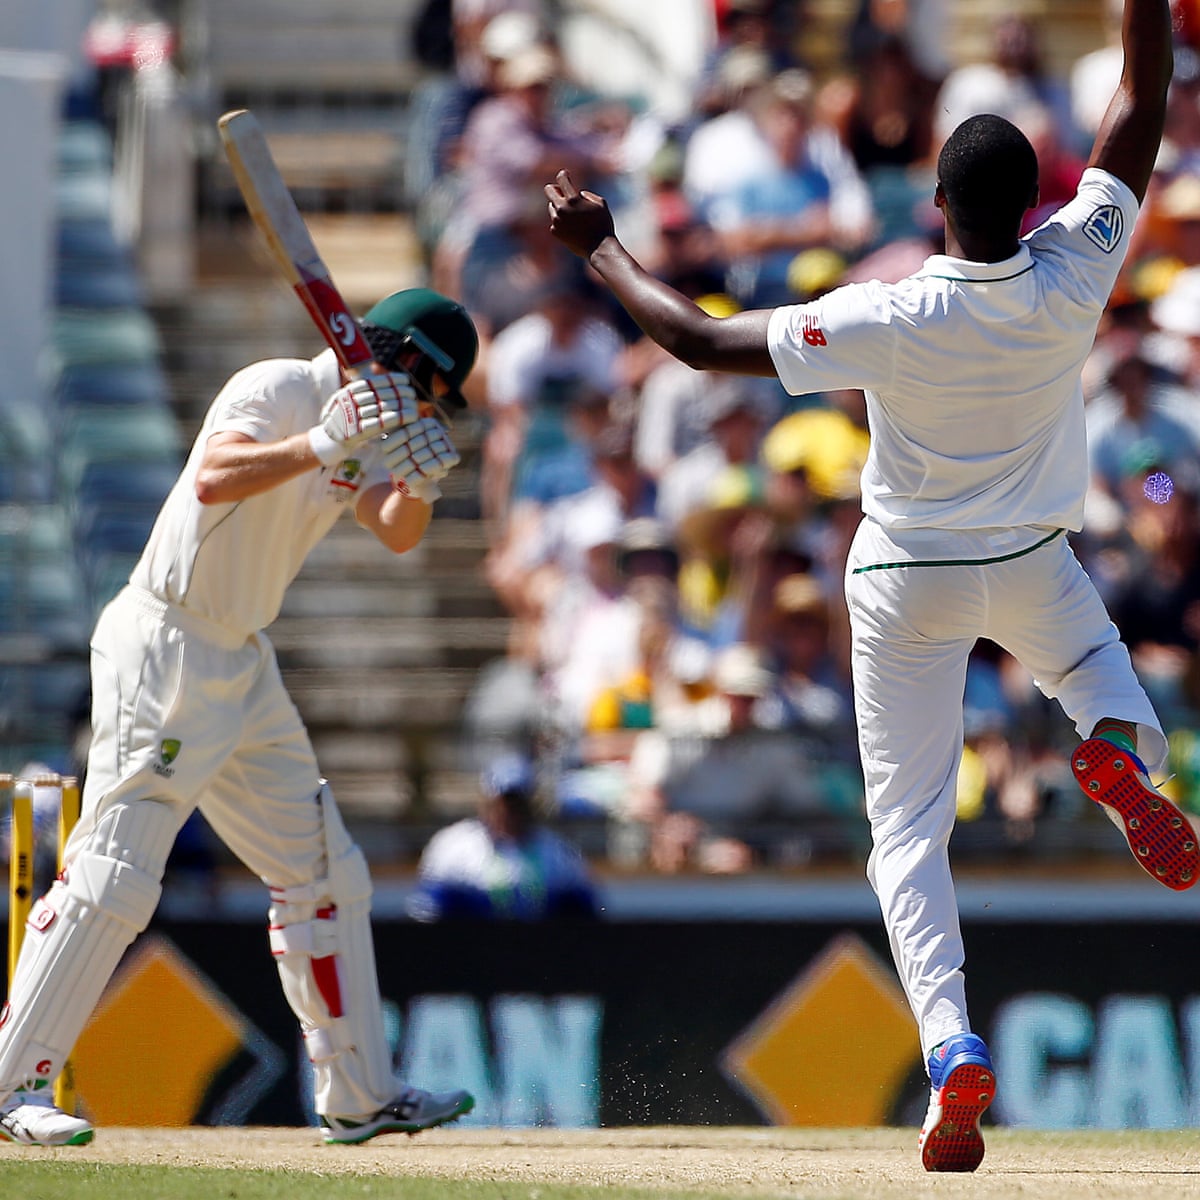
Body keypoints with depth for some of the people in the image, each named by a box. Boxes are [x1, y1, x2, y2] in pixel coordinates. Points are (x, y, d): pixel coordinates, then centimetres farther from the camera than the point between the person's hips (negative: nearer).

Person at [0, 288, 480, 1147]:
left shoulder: (364, 421, 12)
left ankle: (359, 1096, 17)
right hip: (163, 655, -10)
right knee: (114, 875, -13)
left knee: (323, 871, 10)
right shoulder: (277, 391, -14)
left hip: (243, 670, 10)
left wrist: (418, 477, -14)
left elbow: (397, 533, 5)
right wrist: (326, 444, -36)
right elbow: (214, 479, -31)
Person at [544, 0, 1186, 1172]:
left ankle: (951, 1046, -15)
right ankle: (1117, 743, -4)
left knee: (907, 828, 5)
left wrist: (600, 250, -11)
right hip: (1032, 568, 2)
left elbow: (702, 340, -23)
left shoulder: (890, 320, -28)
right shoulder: (1070, 278, -22)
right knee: (1094, 654, 35)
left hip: (906, 587, -2)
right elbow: (1141, 109, -13)